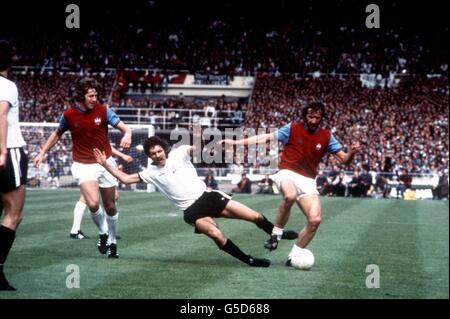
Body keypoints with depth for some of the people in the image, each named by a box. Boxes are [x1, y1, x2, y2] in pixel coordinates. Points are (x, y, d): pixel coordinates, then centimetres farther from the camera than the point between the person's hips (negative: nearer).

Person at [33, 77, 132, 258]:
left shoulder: (103, 110, -8)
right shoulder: (69, 115, -7)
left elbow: (124, 127, -12)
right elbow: (57, 134, 12)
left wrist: (127, 134, -35)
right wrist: (42, 153, 9)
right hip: (83, 166, -2)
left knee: (110, 207, 9)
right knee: (93, 203, -23)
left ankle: (112, 242, 31)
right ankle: (102, 233, 6)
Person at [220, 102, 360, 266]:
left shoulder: (326, 136, 6)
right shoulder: (293, 128, 0)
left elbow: (344, 159, 7)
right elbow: (266, 138, 2)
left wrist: (352, 152, -18)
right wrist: (235, 142, -2)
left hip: (308, 180, 3)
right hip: (288, 173, -3)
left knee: (315, 219, -14)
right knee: (290, 195, -39)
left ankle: (294, 255, 3)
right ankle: (276, 234, -21)